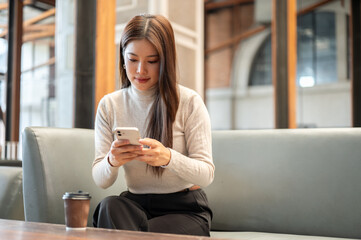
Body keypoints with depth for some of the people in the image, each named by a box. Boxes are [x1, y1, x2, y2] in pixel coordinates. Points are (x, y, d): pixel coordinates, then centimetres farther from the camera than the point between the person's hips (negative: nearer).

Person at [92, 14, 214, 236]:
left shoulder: (189, 102, -7)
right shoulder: (109, 105, 2)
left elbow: (206, 174, -11)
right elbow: (101, 180, -1)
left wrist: (168, 158, -32)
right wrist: (112, 161, -26)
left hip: (185, 208, -3)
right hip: (136, 203, 4)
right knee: (109, 206, -30)